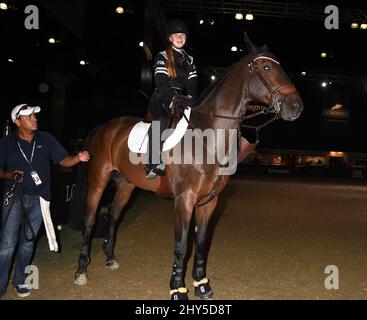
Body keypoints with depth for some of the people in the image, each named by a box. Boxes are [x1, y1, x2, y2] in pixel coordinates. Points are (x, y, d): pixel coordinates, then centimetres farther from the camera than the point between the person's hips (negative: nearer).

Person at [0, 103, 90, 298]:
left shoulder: (46, 139, 0)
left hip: (38, 199, 2)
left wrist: (78, 158, -20)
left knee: (28, 241, 15)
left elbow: (63, 160, 0)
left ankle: (20, 281, 33)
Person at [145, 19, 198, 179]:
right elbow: (161, 82, -10)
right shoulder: (162, 57, 4)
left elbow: (192, 84, 10)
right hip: (161, 100, -6)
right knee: (162, 120, -36)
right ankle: (153, 165, -39)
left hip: (181, 99, 6)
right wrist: (176, 98, -24)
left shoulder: (189, 60, 20)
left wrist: (190, 98, -11)